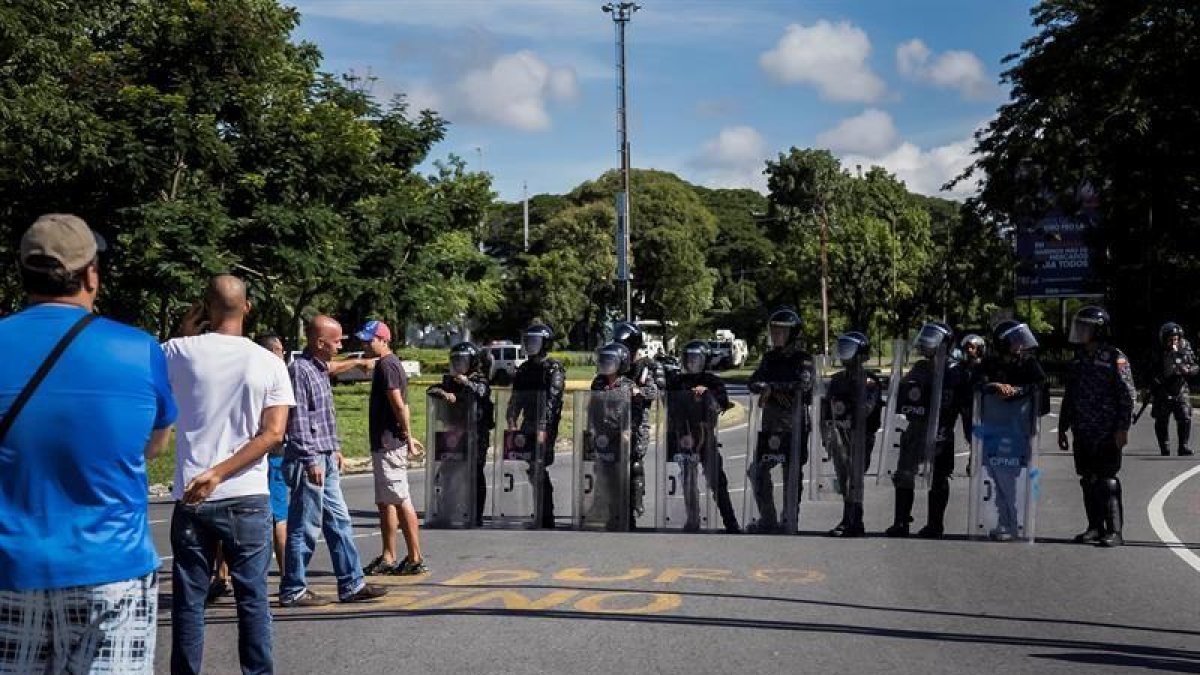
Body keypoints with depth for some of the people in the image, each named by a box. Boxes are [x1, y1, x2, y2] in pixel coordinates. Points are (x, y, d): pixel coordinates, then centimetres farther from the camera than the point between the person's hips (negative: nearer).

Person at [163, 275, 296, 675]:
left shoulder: (180, 351, -3)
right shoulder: (269, 364, -1)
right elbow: (273, 434, -9)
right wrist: (219, 474, -11)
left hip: (191, 500, 0)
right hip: (247, 499, 0)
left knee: (188, 601, 9)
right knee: (253, 598, 7)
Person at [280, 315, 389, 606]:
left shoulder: (320, 369, 14)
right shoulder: (300, 370, -16)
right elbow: (298, 422, -20)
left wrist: (334, 448, 22)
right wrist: (311, 461, -20)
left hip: (325, 460, 10)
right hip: (308, 462, -10)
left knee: (339, 522, 11)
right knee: (304, 527, -2)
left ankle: (352, 584, 17)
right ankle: (293, 591, 8)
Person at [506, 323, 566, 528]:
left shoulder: (554, 369, -6)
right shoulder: (524, 369, 15)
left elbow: (552, 400, -16)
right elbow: (516, 399, 16)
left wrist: (543, 428, -23)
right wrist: (512, 420, 2)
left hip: (545, 428, -7)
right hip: (527, 427, 7)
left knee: (538, 471, -10)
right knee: (531, 471, 6)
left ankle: (546, 519, -4)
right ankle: (539, 515, 16)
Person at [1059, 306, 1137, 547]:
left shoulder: (1115, 358, -7)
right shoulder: (1078, 358, 13)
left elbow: (1128, 395, -10)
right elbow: (1069, 396, 19)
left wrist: (1123, 428, -15)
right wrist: (1063, 428, 17)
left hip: (1107, 434, -6)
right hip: (1082, 434, 6)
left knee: (1107, 481, -6)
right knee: (1088, 482, 9)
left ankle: (1114, 531, -3)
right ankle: (1095, 528, 18)